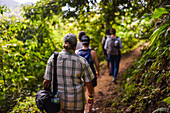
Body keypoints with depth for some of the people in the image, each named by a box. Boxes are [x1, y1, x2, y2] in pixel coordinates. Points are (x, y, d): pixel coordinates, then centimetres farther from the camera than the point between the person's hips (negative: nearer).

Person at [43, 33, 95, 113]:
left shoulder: (53, 58, -7)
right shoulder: (81, 61, -10)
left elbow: (46, 81, -4)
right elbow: (88, 83, -5)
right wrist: (90, 96, 13)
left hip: (58, 100, 2)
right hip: (76, 102, -1)